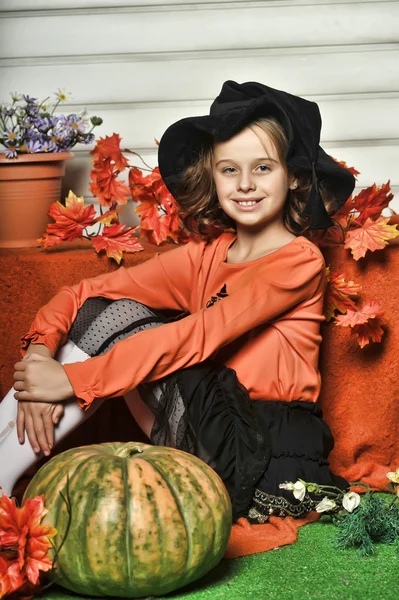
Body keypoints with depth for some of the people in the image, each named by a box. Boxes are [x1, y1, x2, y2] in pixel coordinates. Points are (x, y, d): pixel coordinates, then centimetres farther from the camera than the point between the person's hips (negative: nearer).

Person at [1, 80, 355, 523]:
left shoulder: (299, 261, -9)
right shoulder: (207, 254, 11)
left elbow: (200, 336, -19)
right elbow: (87, 292, 3)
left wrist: (73, 378, -21)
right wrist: (40, 351, -18)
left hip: (270, 461, -6)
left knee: (119, 321, -15)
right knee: (116, 309, -8)